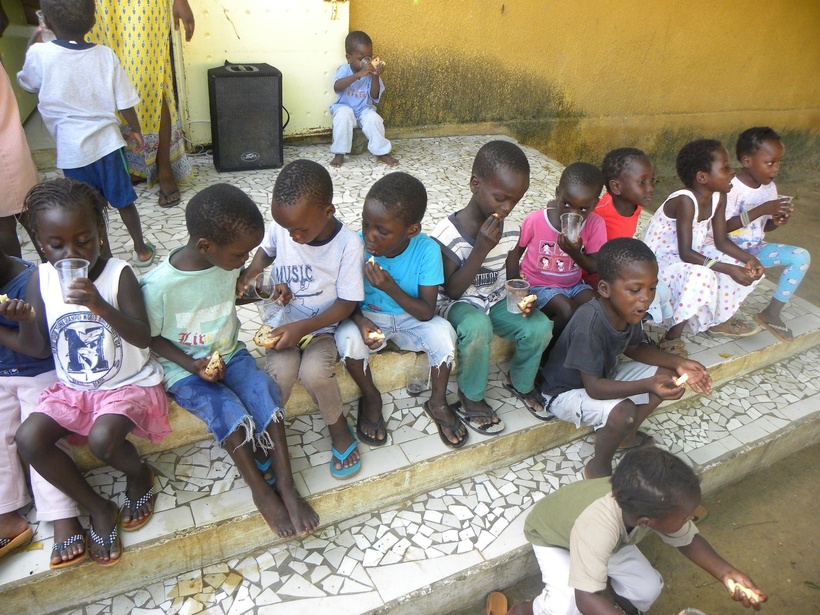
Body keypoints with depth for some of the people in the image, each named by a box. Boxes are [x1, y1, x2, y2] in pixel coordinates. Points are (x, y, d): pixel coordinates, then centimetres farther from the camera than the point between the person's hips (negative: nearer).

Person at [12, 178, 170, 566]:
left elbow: (143, 337, -22)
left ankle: (139, 472, 9)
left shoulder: (118, 274, -15)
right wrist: (25, 322, -20)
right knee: (28, 439, -17)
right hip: (72, 388, 5)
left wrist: (101, 306, -36)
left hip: (129, 385, -5)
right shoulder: (41, 279, -4)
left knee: (102, 440, -29)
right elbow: (38, 349, 1)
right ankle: (98, 508, 3)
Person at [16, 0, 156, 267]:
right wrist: (136, 129, 15)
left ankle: (106, 260, 25)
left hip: (72, 151, -1)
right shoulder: (105, 55, -7)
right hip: (107, 143, 2)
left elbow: (27, 84, 10)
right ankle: (142, 250, 30)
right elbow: (125, 104, -3)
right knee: (124, 201, 17)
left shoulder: (40, 54, -11)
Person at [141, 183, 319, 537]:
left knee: (264, 392, -22)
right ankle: (262, 491, -5)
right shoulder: (159, 286, -23)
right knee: (230, 414, -27)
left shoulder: (227, 261, -7)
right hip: (185, 371, -4)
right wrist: (191, 365, -21)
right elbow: (149, 337, -9)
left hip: (230, 353, 5)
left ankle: (286, 485, -13)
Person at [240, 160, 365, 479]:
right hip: (282, 321, 2)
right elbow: (266, 249, 16)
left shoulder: (349, 244, -19)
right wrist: (253, 271, -6)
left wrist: (302, 328, -23)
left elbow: (346, 304, -14)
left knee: (314, 371, -31)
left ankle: (337, 425, 1)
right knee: (282, 371, -28)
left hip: (322, 325, -2)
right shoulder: (280, 226, -9)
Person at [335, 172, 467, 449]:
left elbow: (426, 312, -21)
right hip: (369, 317, 1)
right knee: (347, 337, -30)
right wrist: (360, 321, -29)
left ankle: (437, 402, 0)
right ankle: (371, 397, 1)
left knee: (443, 332, -28)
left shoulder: (427, 250, -22)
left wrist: (390, 286, -35)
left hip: (411, 320, 0)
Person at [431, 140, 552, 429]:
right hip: (458, 304, -5)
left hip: (497, 301, 5)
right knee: (477, 328, -37)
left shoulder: (511, 230, -3)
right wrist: (482, 248, -30)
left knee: (540, 326, -19)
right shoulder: (448, 234, -20)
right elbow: (452, 290, -21)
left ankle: (521, 382, 13)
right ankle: (471, 397, -9)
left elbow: (510, 274, 10)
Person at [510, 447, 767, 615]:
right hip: (552, 535, -6)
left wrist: (726, 573, -22)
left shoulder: (656, 505, -29)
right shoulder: (598, 527, -48)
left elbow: (689, 540, -8)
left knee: (648, 588, -7)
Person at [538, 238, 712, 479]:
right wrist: (647, 385, -42)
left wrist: (678, 363, -5)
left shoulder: (628, 310, -12)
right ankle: (599, 466, -3)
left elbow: (634, 348, 9)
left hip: (603, 377, 9)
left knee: (667, 377, 2)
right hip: (567, 391, -8)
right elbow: (593, 387, -32)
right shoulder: (589, 323, -36)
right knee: (623, 412, -33)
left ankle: (625, 436, 18)